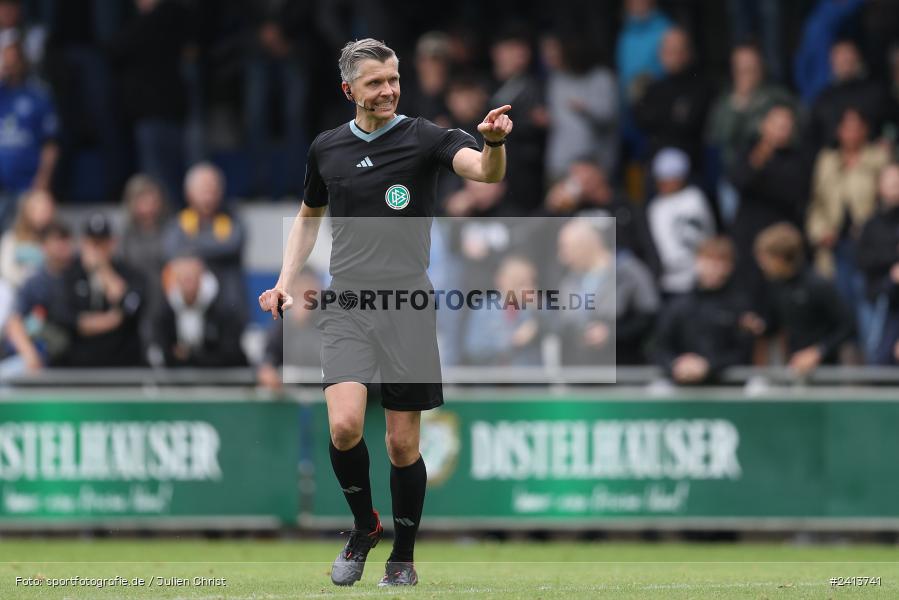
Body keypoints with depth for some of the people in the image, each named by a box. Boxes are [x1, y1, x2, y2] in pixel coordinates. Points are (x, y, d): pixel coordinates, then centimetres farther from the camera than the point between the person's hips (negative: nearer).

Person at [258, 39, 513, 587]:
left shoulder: (423, 138, -2)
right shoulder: (327, 149, 10)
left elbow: (486, 171, -20)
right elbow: (309, 217, 27)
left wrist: (494, 143, -43)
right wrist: (284, 283, 15)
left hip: (408, 305, -2)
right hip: (347, 303, 2)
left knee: (403, 445, 2)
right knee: (345, 424, -18)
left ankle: (403, 557, 20)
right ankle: (364, 526, 7)